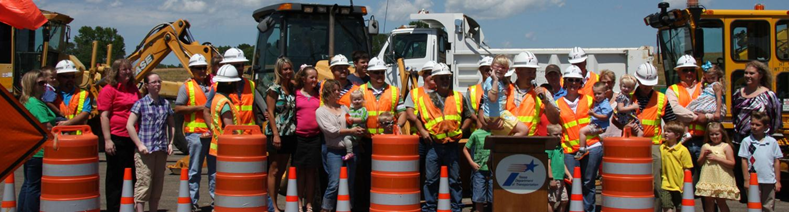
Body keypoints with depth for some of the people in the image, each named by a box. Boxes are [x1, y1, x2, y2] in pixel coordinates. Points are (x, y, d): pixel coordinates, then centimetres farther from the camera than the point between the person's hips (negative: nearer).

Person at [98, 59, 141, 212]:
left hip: (133, 138, 7)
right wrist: (107, 140, -17)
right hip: (117, 138, -6)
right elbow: (104, 116, -10)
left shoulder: (133, 89, 13)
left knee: (132, 176, 12)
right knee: (116, 176, 2)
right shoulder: (109, 90, -6)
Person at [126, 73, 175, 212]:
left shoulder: (165, 103, 12)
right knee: (143, 184, -6)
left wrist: (170, 143, 10)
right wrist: (139, 145, -11)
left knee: (158, 185, 10)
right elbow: (129, 125, -6)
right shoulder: (140, 103, -2)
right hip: (145, 150, -5)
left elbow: (171, 125, 20)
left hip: (162, 150, 5)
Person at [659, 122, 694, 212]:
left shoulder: (683, 150, -9)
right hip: (666, 185, 2)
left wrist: (686, 185, -9)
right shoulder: (661, 148, 3)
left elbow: (687, 169, -7)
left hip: (679, 185, -2)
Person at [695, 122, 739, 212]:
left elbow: (732, 163, -9)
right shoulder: (705, 146, 9)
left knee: (721, 202, 3)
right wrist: (704, 155, -8)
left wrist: (716, 158, -15)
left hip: (722, 180, -3)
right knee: (709, 202, 8)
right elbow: (699, 162, 11)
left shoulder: (726, 146, -2)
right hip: (708, 180, 4)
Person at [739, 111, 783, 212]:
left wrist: (778, 181, 5)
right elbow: (744, 161, -1)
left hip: (770, 181, 1)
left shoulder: (772, 142, 3)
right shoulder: (746, 141, -1)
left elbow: (776, 162, 6)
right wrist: (746, 180, -4)